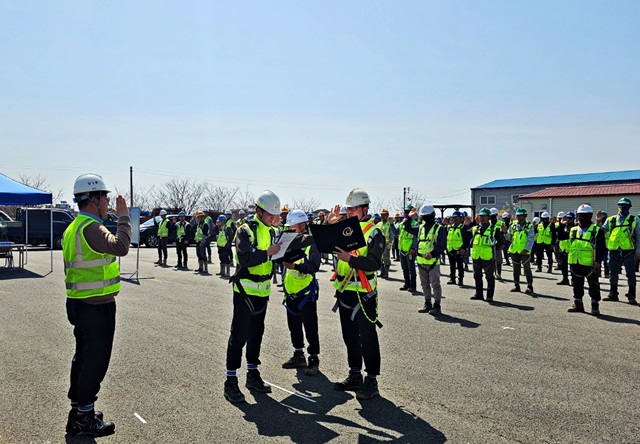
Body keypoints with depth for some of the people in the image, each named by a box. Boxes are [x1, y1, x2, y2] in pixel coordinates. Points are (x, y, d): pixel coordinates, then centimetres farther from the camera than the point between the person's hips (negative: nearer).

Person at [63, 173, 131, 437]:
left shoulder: (74, 227, 14)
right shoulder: (91, 227, -19)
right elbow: (120, 247, -34)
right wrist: (123, 216, -23)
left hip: (80, 304, 10)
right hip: (97, 306, -10)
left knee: (84, 356, 20)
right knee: (96, 360, 0)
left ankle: (78, 408, 33)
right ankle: (83, 419, 10)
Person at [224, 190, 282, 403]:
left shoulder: (273, 232, 10)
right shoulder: (245, 230, -12)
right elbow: (245, 258, -24)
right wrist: (267, 252, -27)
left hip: (263, 291, 7)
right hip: (245, 290, -7)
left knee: (256, 334, 15)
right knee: (239, 335, -3)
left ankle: (253, 375, 27)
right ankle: (231, 382, 4)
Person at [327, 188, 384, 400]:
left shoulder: (374, 233, -9)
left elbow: (374, 263, -19)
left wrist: (350, 259, -32)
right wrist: (329, 225, -7)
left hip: (363, 294, -7)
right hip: (344, 291, 7)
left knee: (367, 338, 0)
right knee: (349, 336, 16)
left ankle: (371, 381, 11)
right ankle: (355, 376, 29)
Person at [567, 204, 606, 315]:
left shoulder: (597, 231, -3)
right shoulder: (573, 230, 12)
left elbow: (601, 248, -6)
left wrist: (598, 261, -15)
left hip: (591, 264, -5)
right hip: (575, 264, 5)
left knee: (594, 286, 4)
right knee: (577, 285, 13)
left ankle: (595, 306, 14)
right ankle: (578, 304, 24)